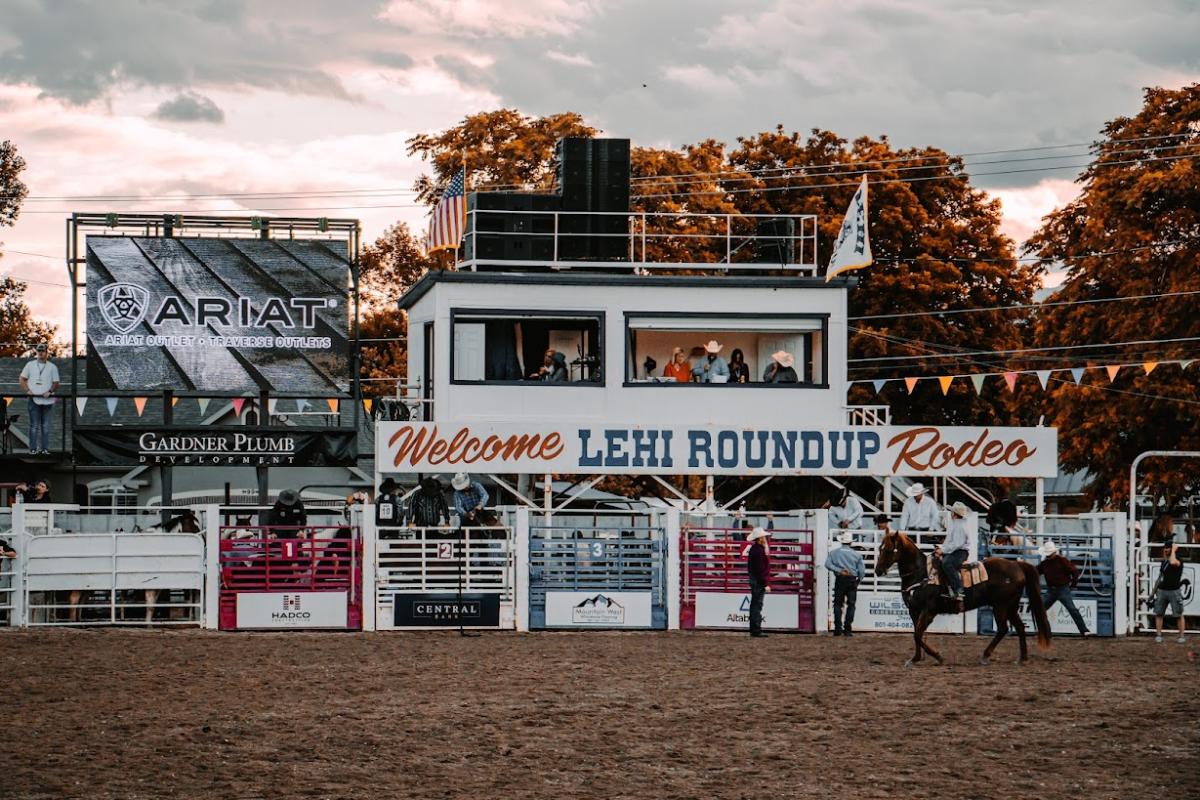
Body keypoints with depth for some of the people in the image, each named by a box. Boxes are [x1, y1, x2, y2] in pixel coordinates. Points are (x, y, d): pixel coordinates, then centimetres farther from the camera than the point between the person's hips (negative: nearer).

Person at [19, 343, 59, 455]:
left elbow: (56, 383, 7)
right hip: (34, 399, -1)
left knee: (46, 426, 4)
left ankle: (45, 448, 7)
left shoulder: (52, 367, 8)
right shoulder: (30, 365, 9)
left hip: (47, 399, 1)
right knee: (34, 425, -3)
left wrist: (50, 391, -10)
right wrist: (27, 390, -5)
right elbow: (23, 379, 11)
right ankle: (33, 448, -1)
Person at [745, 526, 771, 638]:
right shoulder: (759, 551, -19)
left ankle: (754, 629, 21)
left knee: (755, 604, 15)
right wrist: (766, 584, -20)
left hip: (754, 579, 11)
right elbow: (761, 569, -22)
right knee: (757, 604, -8)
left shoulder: (754, 549, 12)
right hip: (759, 581, -11)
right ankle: (756, 630, -7)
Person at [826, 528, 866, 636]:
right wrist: (858, 581, 14)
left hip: (840, 580, 0)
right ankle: (847, 629, 1)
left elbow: (828, 564, -13)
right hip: (852, 580, 0)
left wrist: (839, 570, -14)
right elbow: (862, 571, -1)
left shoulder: (834, 552, 2)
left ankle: (838, 628, 1)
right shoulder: (856, 555, 2)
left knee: (838, 604, 7)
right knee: (851, 604, 5)